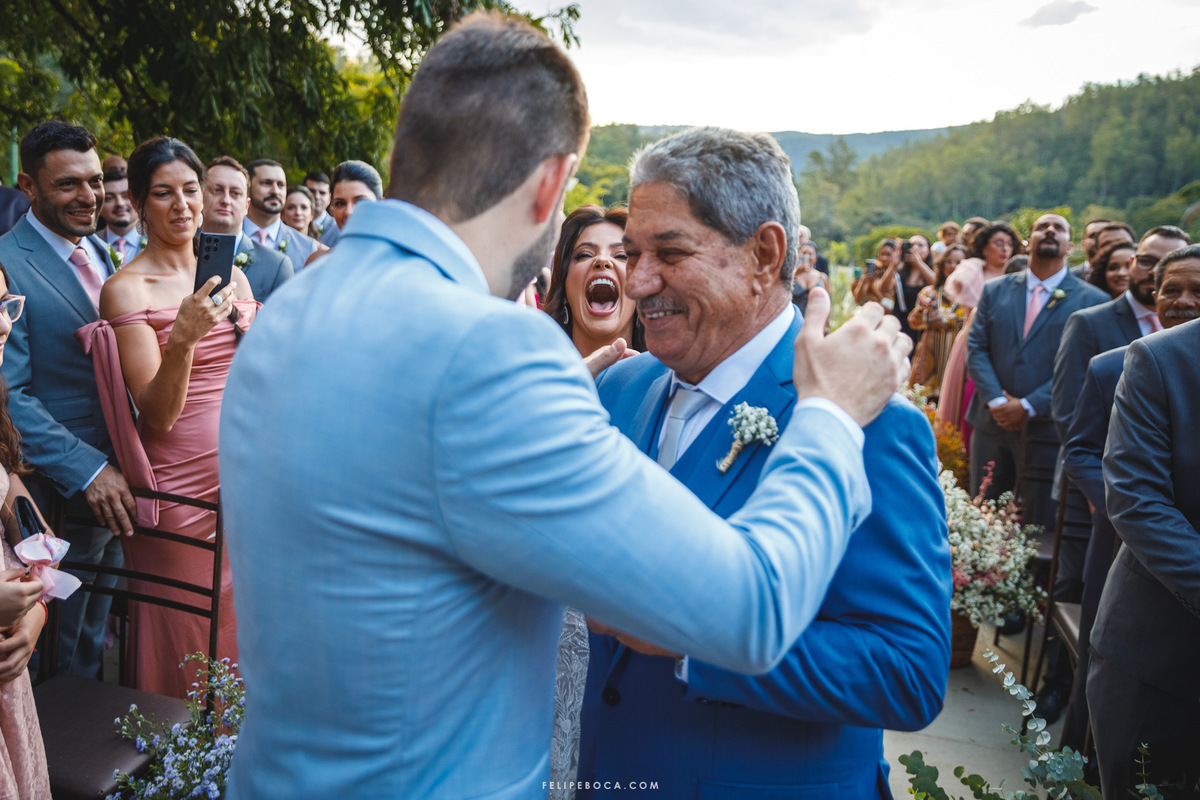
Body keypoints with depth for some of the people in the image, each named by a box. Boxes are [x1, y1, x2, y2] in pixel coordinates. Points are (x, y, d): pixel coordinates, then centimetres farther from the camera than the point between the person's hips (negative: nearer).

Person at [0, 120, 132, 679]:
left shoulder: (99, 251, 9)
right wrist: (87, 470, -25)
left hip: (116, 483, 7)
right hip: (63, 489, -7)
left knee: (98, 633, 22)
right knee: (65, 651, 12)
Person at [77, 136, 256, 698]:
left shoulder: (230, 275, 8)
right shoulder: (126, 289, -9)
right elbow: (158, 416, -15)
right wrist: (182, 339, -30)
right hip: (180, 484, -5)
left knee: (239, 626, 16)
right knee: (183, 638, 10)